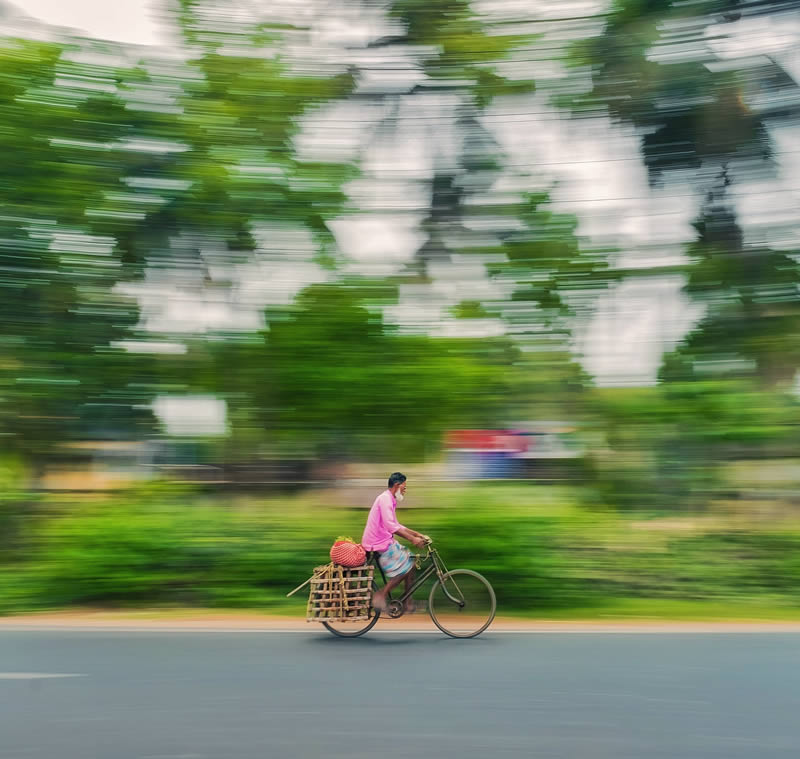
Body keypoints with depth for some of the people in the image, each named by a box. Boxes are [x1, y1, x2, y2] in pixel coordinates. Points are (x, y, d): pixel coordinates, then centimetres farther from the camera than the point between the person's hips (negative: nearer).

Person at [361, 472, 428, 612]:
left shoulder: (389, 499, 18)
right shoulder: (385, 498, -15)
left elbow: (396, 525, 23)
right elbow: (390, 526, -26)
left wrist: (417, 534, 17)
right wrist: (412, 539, -28)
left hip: (385, 541, 10)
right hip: (380, 543, -10)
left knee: (410, 561, 9)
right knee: (406, 567, -10)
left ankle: (408, 603, 11)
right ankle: (381, 595, -5)